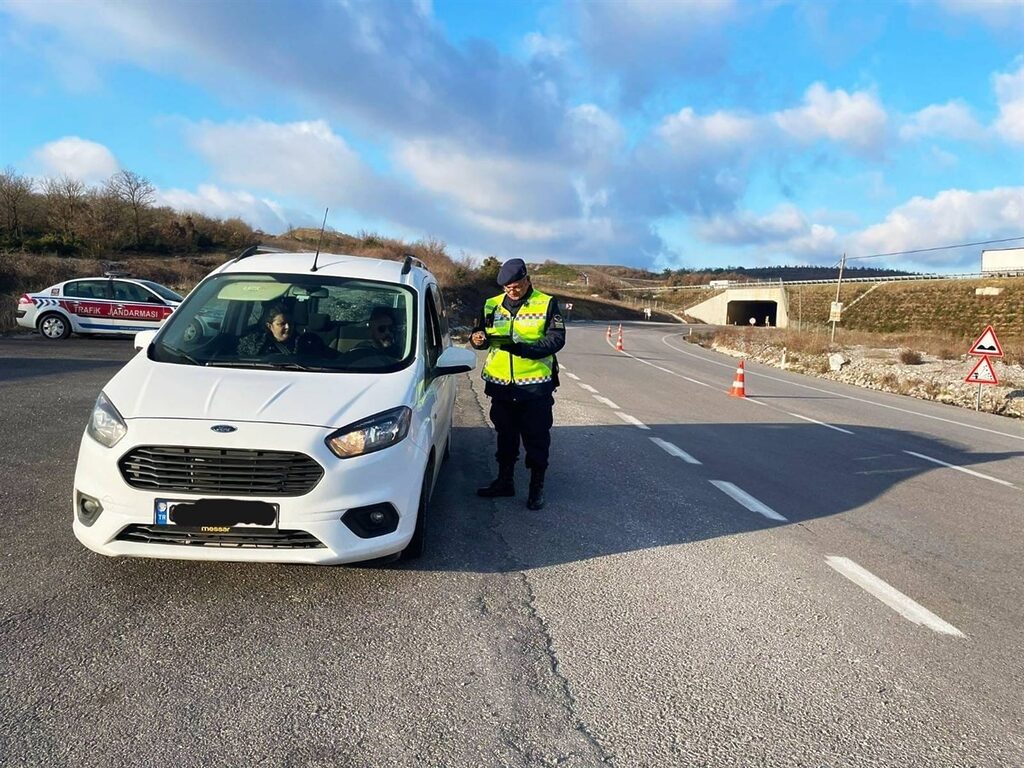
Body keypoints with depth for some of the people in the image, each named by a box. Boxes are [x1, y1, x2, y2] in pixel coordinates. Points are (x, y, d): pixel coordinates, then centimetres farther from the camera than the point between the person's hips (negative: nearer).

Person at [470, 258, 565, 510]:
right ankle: (505, 481, 30)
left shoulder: (546, 304, -3)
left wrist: (525, 348, -25)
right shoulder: (492, 305, 8)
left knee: (536, 437, 5)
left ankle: (537, 487, 18)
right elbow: (481, 334, 11)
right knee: (505, 435, 16)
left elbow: (557, 339, -11)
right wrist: (477, 338, -15)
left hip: (536, 384, -3)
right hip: (500, 383, 4)